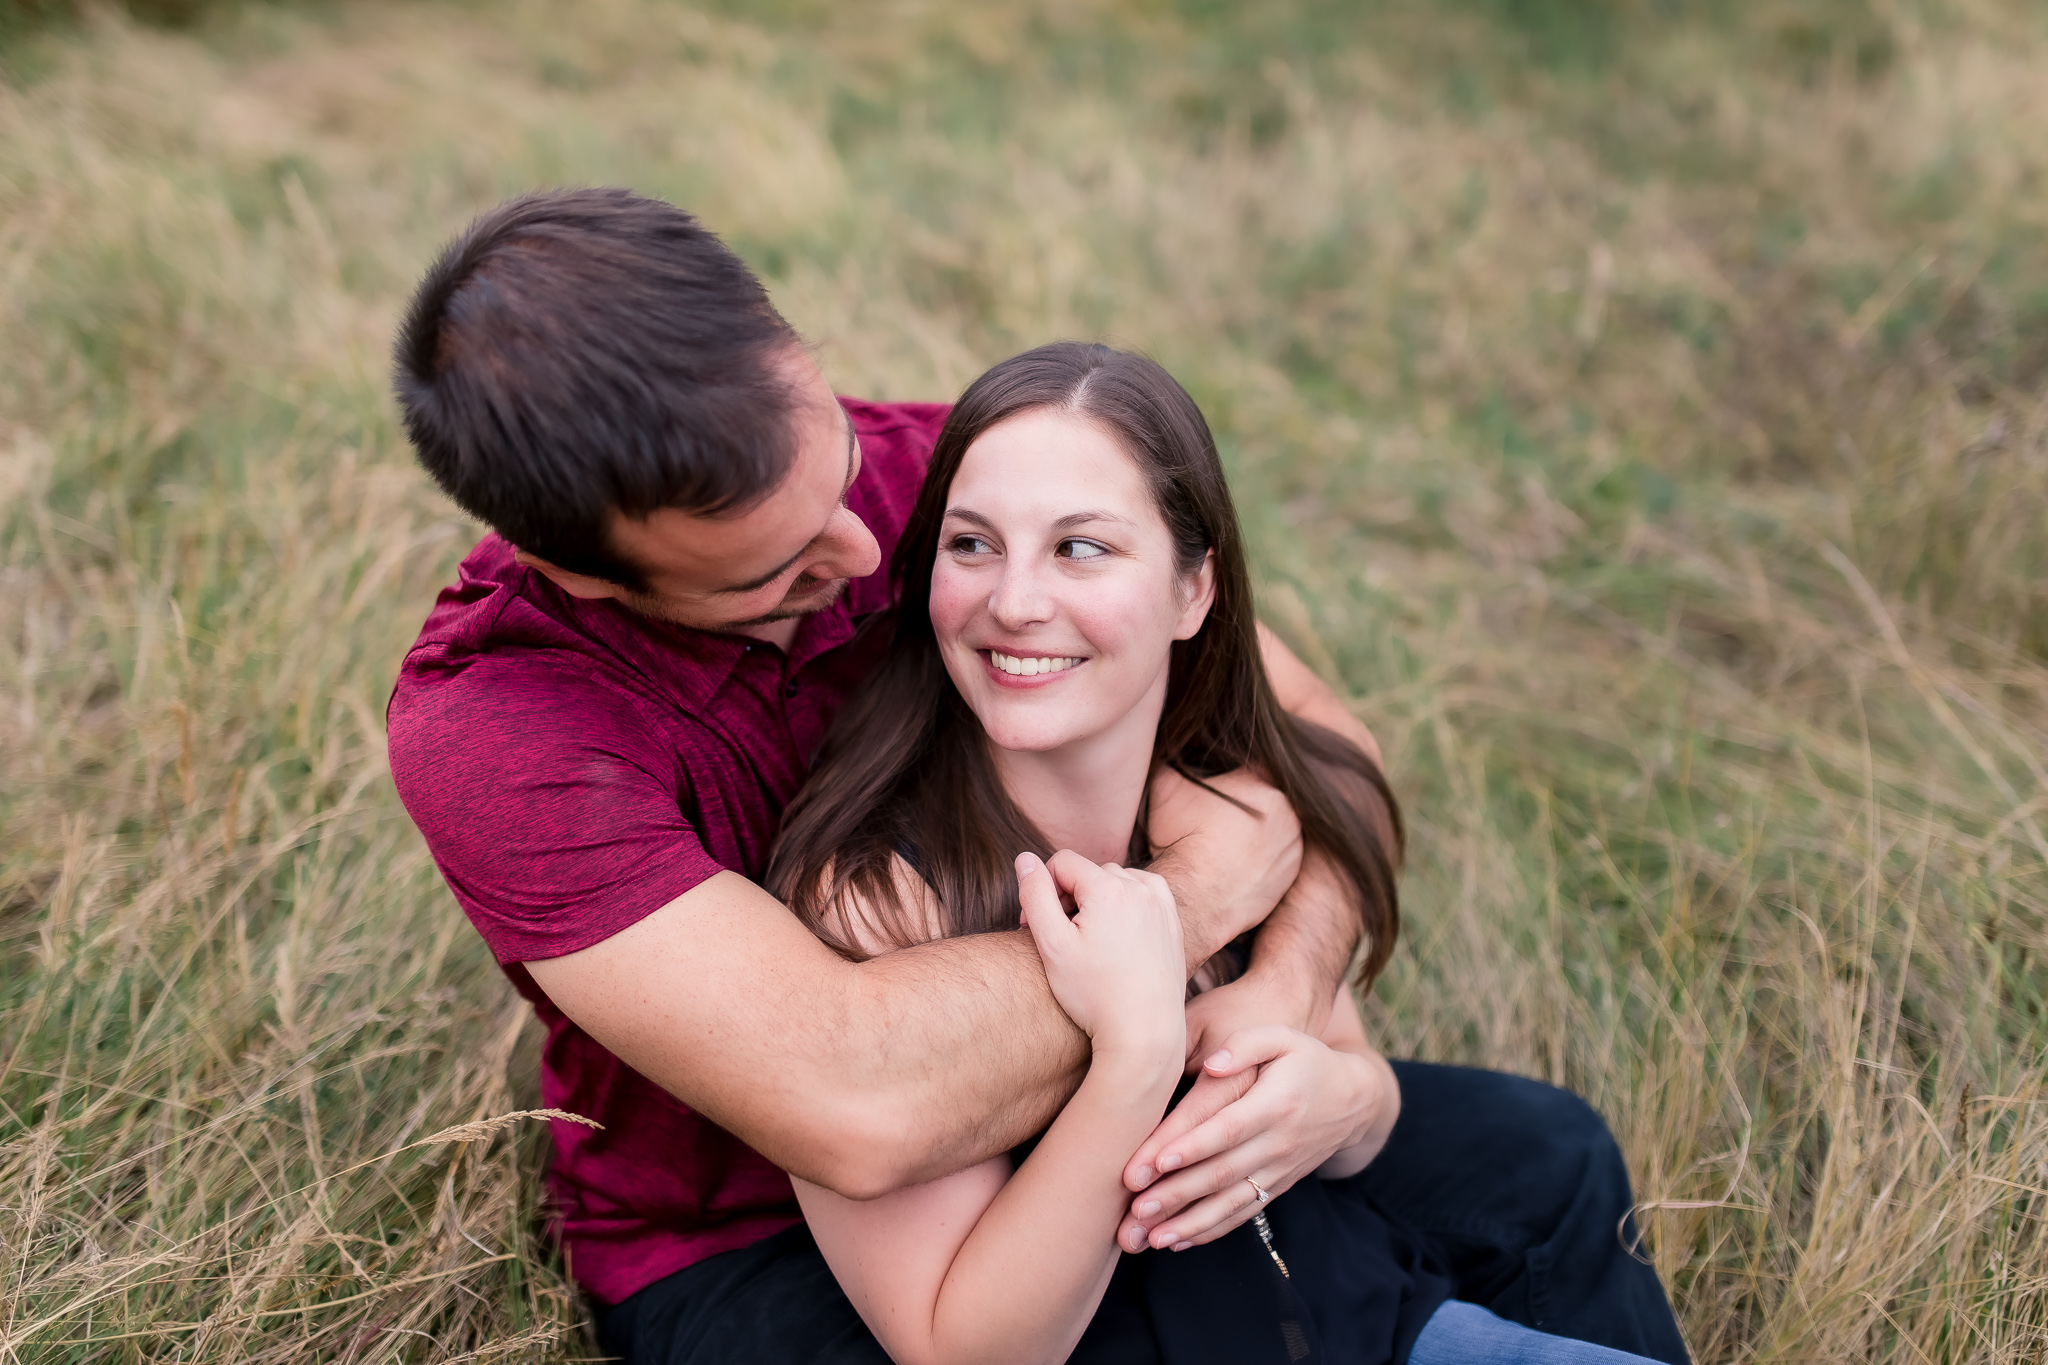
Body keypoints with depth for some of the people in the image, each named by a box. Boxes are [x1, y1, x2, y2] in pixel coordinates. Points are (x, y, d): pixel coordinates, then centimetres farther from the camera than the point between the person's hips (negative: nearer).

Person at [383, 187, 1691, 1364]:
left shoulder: (937, 475, -15)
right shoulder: (484, 727, -31)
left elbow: (1318, 734, -9)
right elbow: (856, 1109, -42)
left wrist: (1294, 991, -30)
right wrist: (1201, 893, -29)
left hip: (1062, 1092, 6)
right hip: (739, 1237, -5)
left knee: (1540, 1165, 1)